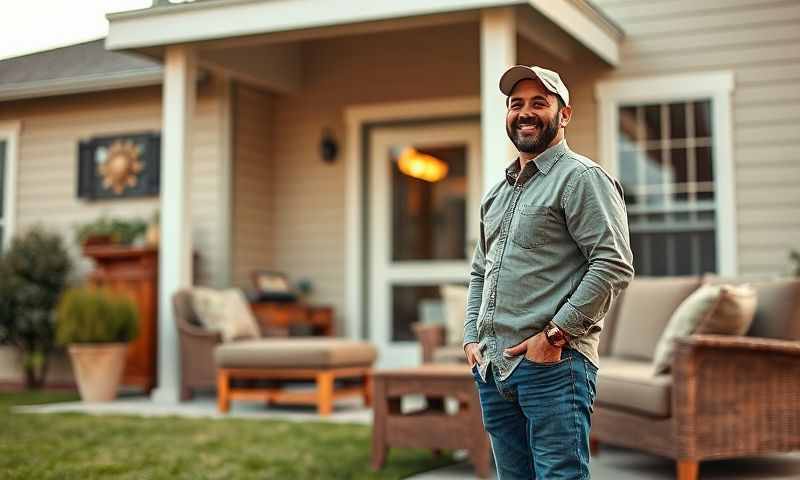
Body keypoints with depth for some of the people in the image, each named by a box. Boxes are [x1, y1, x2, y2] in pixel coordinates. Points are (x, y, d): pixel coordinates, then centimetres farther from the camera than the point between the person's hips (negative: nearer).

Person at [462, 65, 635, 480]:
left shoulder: (582, 178, -4)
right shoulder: (496, 192, 21)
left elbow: (614, 265, -13)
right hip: (492, 367, 8)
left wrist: (555, 334, -16)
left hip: (553, 364, -8)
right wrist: (472, 337, 11)